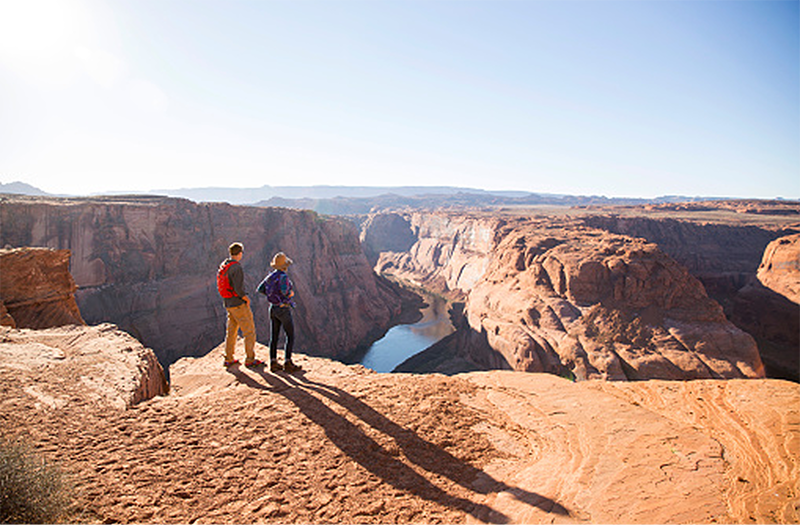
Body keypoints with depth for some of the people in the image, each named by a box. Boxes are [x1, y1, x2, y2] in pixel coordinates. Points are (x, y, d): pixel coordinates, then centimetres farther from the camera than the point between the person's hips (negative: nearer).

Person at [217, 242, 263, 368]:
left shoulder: (222, 266, 7)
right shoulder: (237, 268, -21)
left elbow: (220, 286, 15)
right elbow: (238, 289, -27)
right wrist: (247, 299, -9)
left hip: (228, 304, 9)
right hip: (239, 304, -9)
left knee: (231, 331, 17)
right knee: (249, 331, 2)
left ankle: (229, 359, 24)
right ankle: (250, 360, 6)